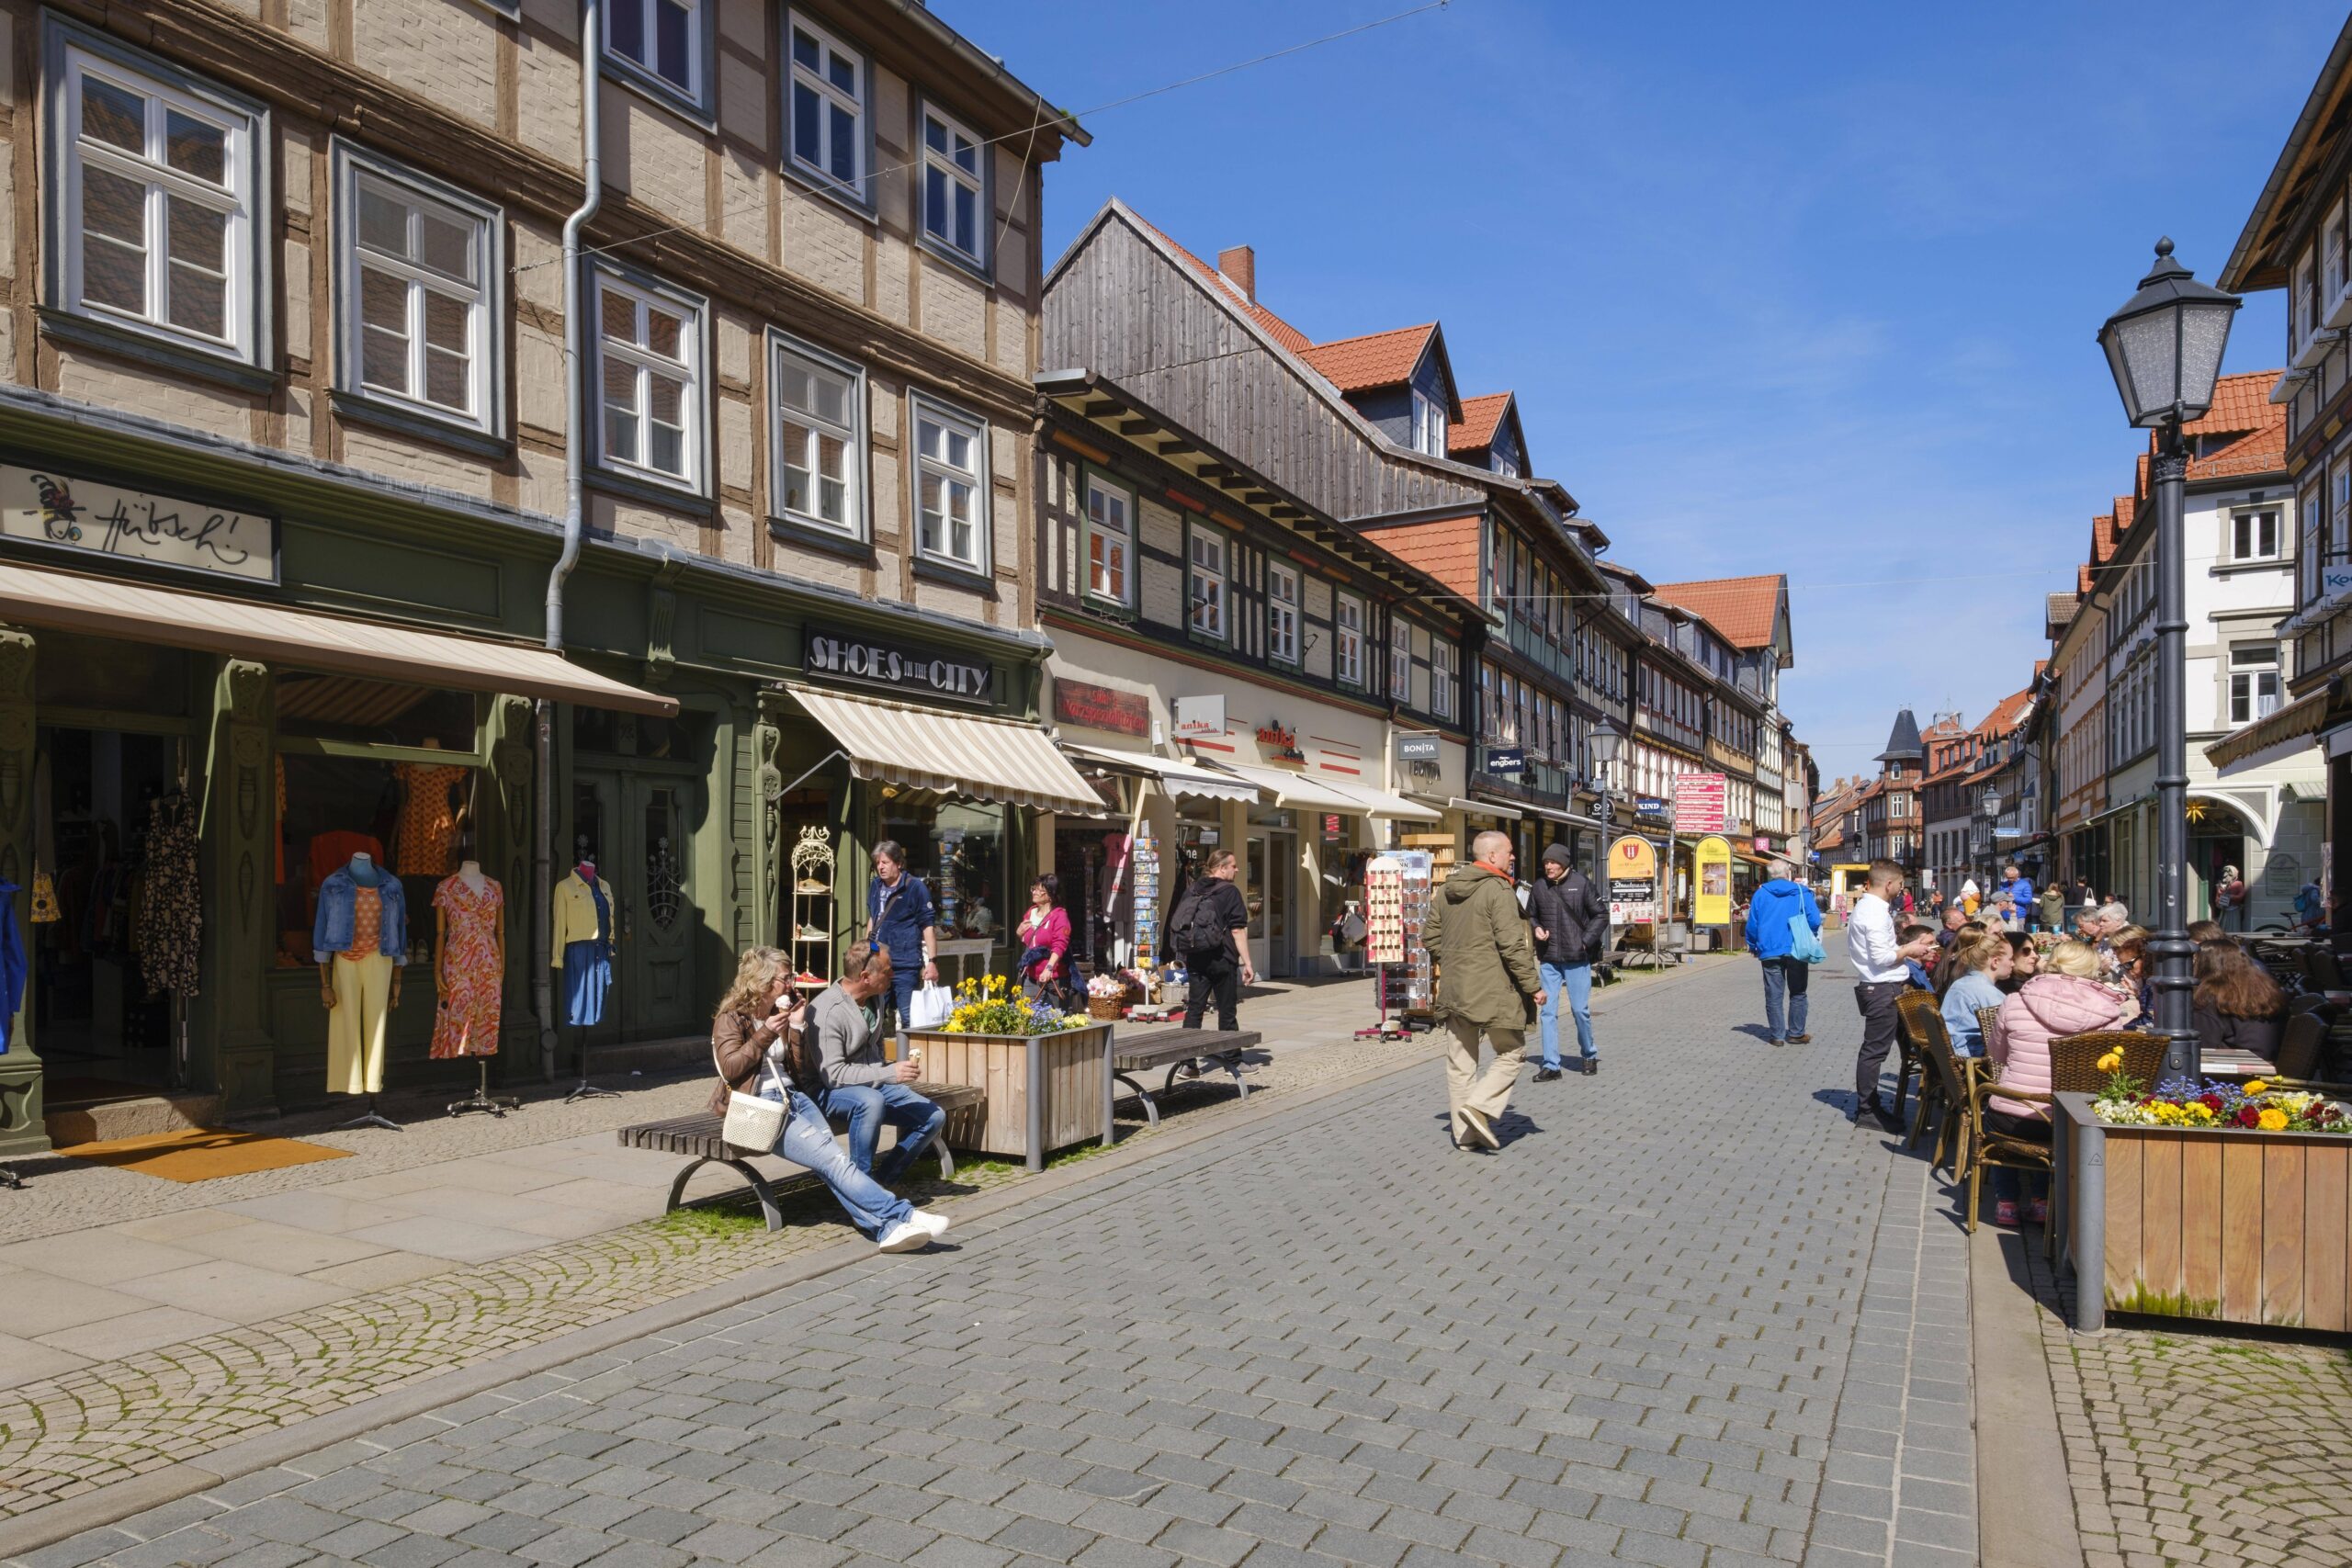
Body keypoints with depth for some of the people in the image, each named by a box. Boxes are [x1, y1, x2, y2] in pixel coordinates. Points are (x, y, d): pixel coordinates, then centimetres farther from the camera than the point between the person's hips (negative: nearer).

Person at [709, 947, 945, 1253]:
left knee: (830, 1162, -21)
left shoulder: (781, 1012, 21)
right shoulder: (731, 1018, 4)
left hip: (792, 1097, 6)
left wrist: (796, 1028, 4)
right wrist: (765, 1035, -12)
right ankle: (902, 1215, -30)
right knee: (831, 1157, -23)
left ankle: (885, 1227, -39)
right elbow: (730, 1068, -8)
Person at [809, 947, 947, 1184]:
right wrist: (888, 1074, -27)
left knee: (934, 1117, -6)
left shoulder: (872, 1000, 5)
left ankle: (882, 1180, 2)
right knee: (871, 1100, -40)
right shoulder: (827, 1011, -21)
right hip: (830, 1091, -8)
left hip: (875, 1085, 8)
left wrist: (890, 1071, 11)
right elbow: (833, 1074, -26)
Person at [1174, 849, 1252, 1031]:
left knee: (1194, 1009, 7)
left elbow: (1176, 926, 14)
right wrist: (1247, 963, -11)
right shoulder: (1230, 892, -8)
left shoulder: (1191, 891, 10)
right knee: (1227, 1012, 5)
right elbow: (1238, 930, -13)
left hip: (1194, 958, 5)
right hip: (1221, 959, -5)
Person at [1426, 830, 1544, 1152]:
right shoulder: (1499, 891, -13)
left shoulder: (1446, 890, 10)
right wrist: (1534, 985, -10)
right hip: (1493, 991, -7)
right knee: (1511, 1053, 9)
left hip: (1454, 989, 7)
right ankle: (1480, 1106, -7)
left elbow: (1430, 935, 15)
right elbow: (1512, 945, -17)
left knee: (1460, 1062, 11)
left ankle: (1465, 1134, 15)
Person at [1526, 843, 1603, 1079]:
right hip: (1548, 959, 3)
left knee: (1580, 1009, 4)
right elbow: (1531, 915, 17)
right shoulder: (1540, 887, 2)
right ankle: (1551, 1066, 6)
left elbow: (1601, 914, -1)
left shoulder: (1581, 883, -6)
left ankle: (1589, 1054, 28)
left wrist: (1586, 941, -8)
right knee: (1548, 1011, 1)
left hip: (1577, 958, -3)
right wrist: (1537, 929, -4)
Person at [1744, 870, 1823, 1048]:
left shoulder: (1760, 894, 2)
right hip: (1796, 951, 0)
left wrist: (1753, 947, 16)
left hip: (1770, 952, 0)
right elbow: (1814, 920, -8)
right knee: (1797, 993, 13)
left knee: (1774, 995, 5)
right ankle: (1796, 1033, 15)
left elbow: (1752, 925, 2)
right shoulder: (1802, 892, -1)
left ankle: (1777, 1035, 5)